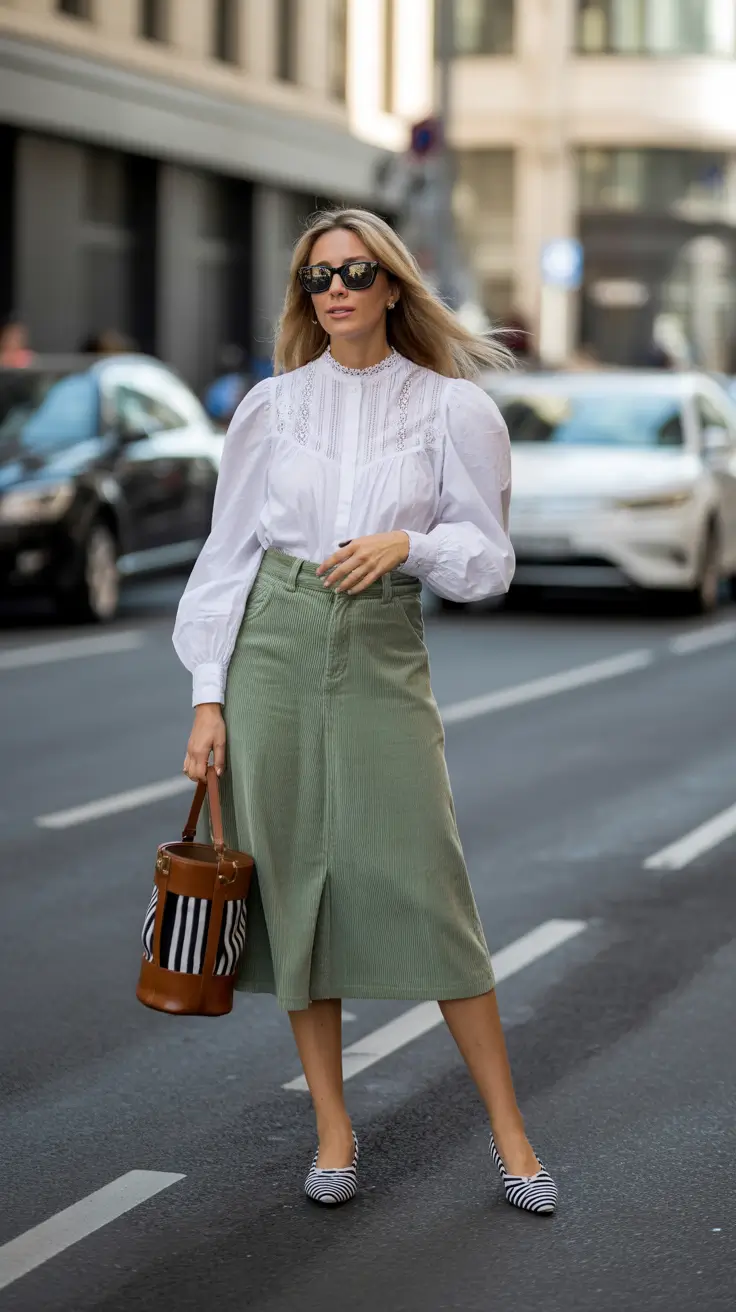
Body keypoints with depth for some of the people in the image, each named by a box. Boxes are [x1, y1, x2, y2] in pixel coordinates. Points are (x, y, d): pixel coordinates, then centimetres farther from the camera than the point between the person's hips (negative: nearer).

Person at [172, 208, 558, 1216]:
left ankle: (509, 1133, 5)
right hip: (272, 651, 2)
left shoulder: (451, 407, 3)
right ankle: (334, 1130, 14)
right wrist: (209, 696, 1)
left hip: (383, 658, -2)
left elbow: (490, 560, 4)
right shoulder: (273, 405, 7)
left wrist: (407, 543, -16)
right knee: (294, 882, 2)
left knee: (425, 886, -6)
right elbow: (228, 554, 7)